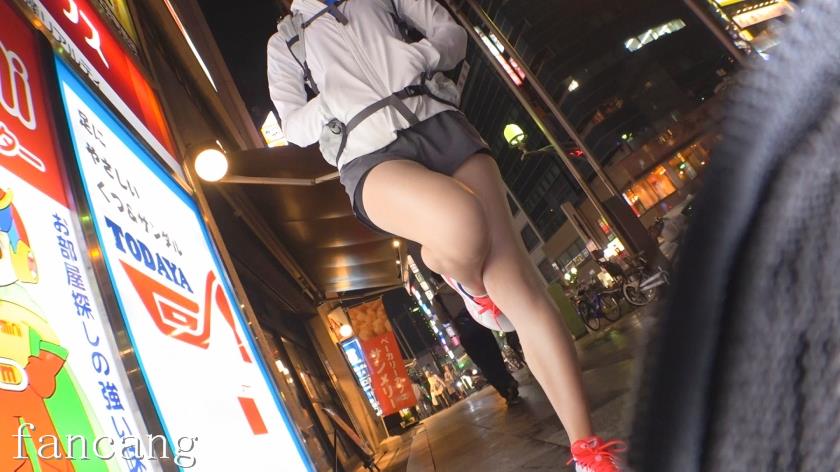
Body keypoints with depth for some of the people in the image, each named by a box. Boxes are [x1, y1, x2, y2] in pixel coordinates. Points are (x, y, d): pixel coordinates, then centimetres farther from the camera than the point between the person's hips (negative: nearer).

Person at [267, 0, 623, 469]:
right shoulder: (285, 40, 27)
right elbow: (295, 126, 16)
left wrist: (418, 55, 0)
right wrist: (336, 97, -2)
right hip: (370, 154, -2)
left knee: (517, 280, -11)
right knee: (462, 225, -37)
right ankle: (466, 281, 2)